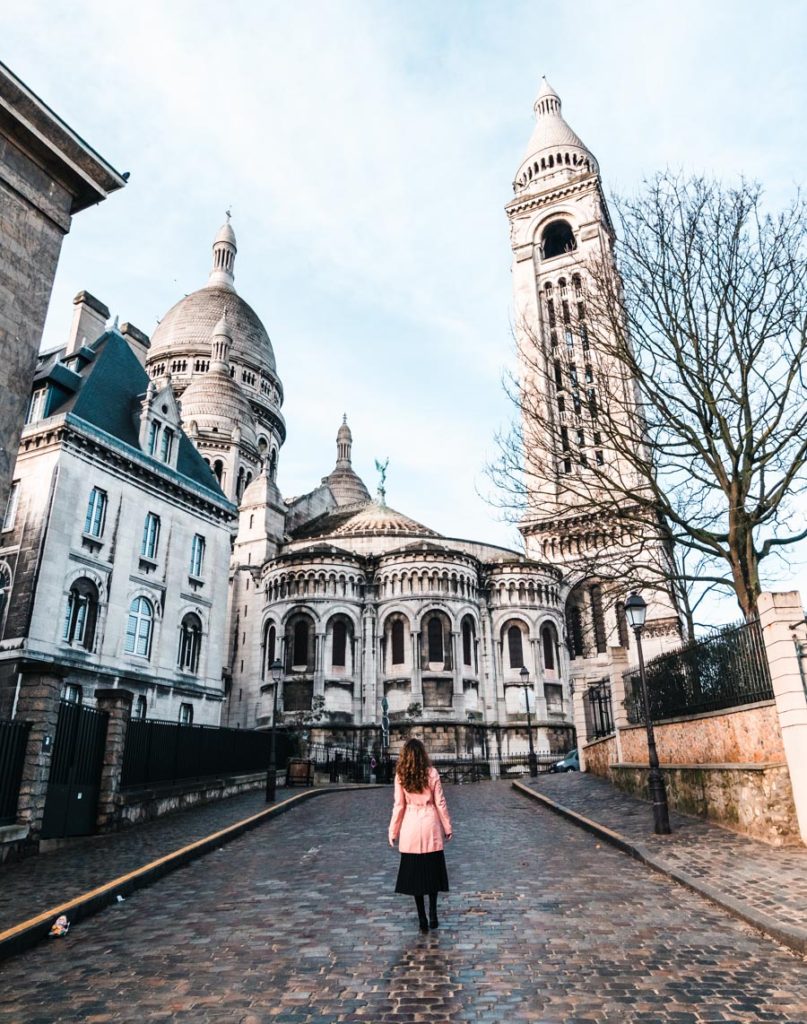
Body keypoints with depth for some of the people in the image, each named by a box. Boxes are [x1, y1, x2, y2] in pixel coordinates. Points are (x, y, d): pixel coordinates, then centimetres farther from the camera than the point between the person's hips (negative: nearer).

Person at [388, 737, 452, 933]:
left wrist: (393, 832, 7)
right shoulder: (431, 773, -6)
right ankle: (433, 915, 9)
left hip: (410, 828, 0)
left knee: (414, 873, 10)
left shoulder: (400, 776, -5)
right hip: (430, 826, 0)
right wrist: (448, 827, 8)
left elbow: (398, 805, -2)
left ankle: (422, 920, 14)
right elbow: (440, 803, -3)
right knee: (433, 871, 15)